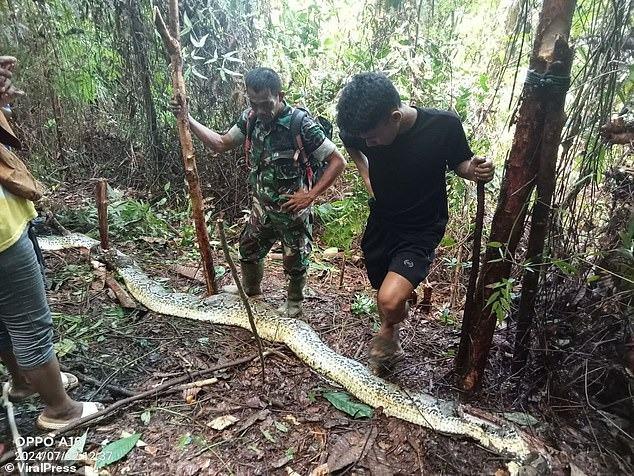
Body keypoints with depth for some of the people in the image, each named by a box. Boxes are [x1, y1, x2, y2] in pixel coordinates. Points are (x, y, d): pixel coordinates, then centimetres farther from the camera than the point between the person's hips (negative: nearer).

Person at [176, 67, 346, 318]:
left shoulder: (301, 124, -24)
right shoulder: (250, 118, -6)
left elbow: (338, 162, -21)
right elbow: (220, 143, 7)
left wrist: (310, 195, -26)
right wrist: (188, 120, -3)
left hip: (293, 210, -5)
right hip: (262, 206, 6)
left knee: (295, 260, 12)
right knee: (248, 249, 21)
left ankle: (294, 302, 42)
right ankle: (250, 290, 49)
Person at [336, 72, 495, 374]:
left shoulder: (443, 125, -23)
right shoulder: (362, 129, -14)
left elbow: (459, 162, -3)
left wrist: (473, 169, -25)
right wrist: (367, 177, -1)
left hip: (421, 230, -3)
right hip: (380, 224, 4)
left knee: (391, 300, -23)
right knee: (386, 295, 17)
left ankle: (387, 331, 14)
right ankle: (390, 347, 48)